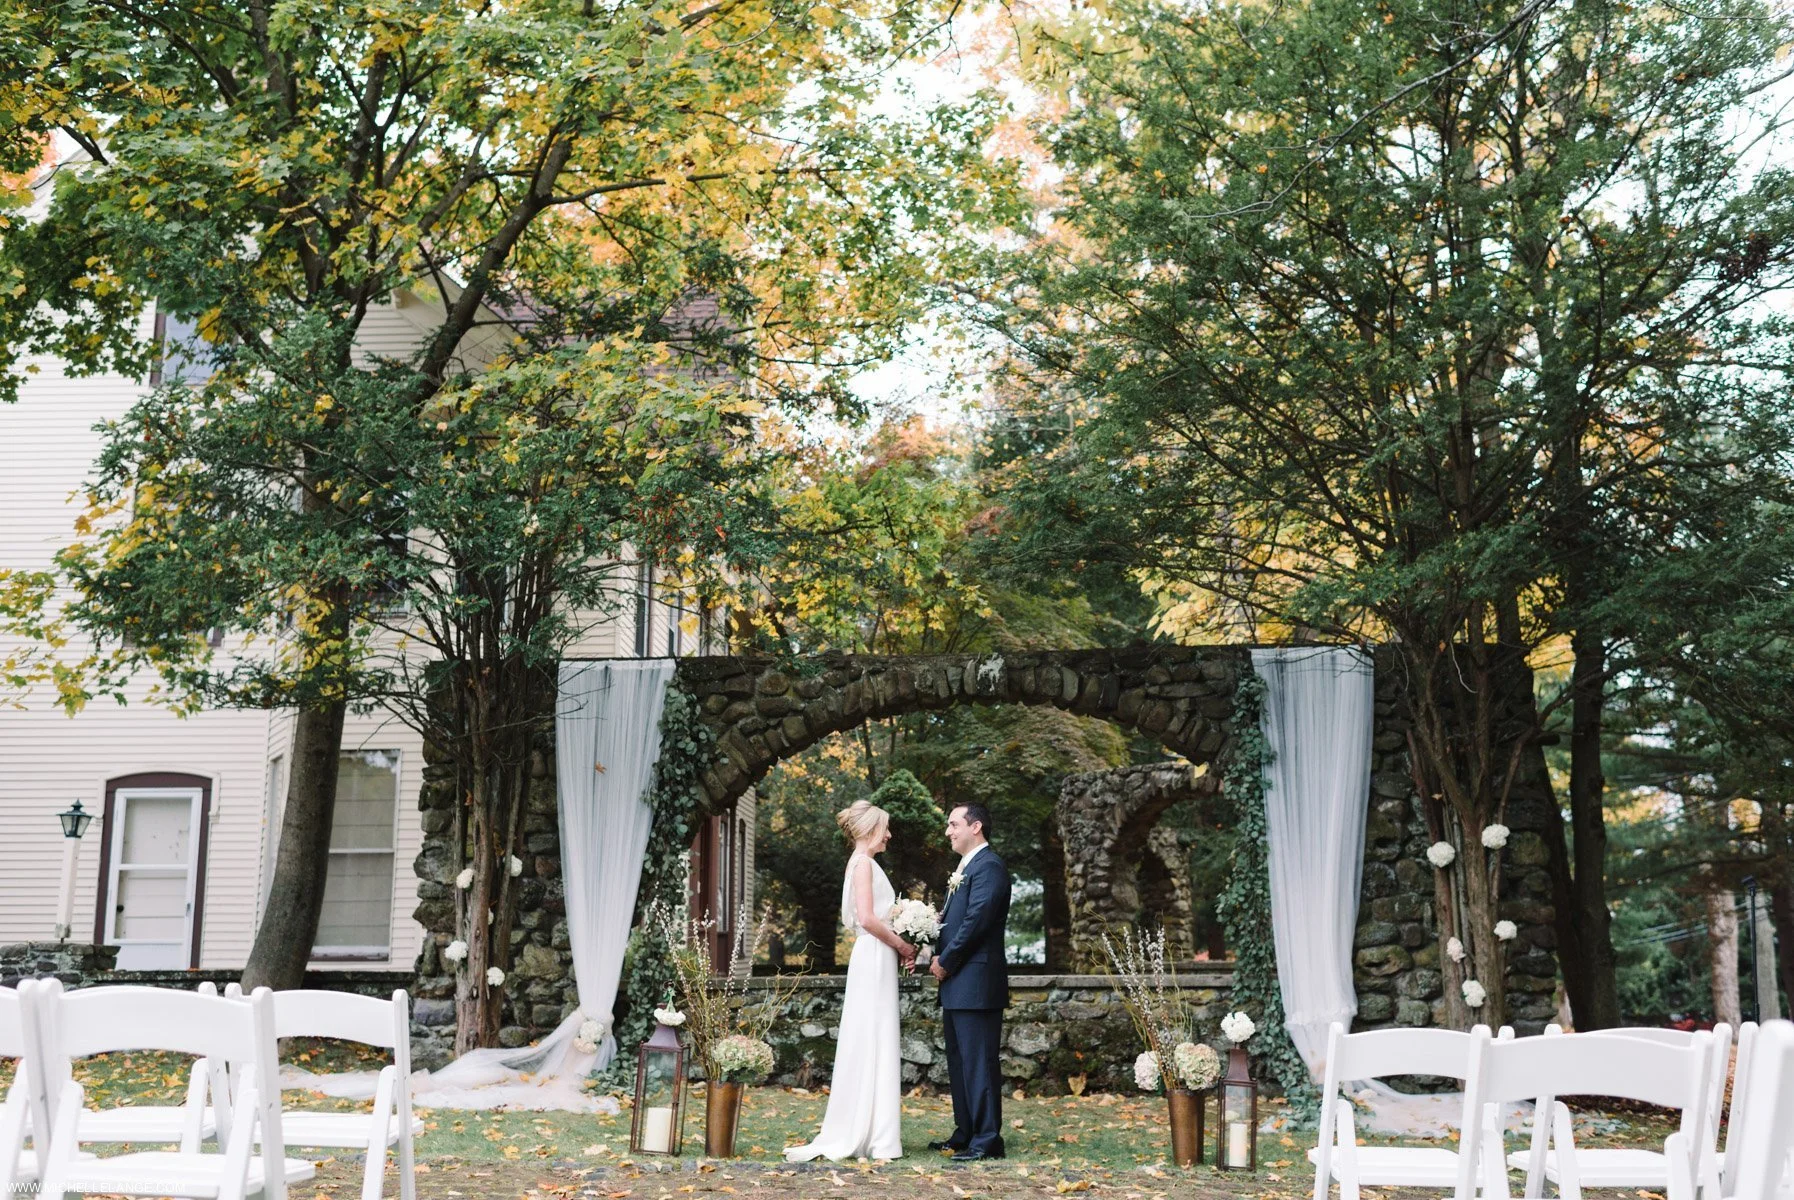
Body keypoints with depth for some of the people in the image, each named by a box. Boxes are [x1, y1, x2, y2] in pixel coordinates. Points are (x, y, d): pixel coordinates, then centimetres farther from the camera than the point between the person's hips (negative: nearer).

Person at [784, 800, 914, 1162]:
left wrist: (899, 949, 9)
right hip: (874, 959, -10)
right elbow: (868, 918, -20)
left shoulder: (864, 863, 18)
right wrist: (902, 945, -9)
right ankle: (874, 1136, -3)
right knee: (872, 1042, -6)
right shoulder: (863, 863, -10)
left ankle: (856, 1134, 14)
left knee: (873, 1046, 11)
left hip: (879, 959, 10)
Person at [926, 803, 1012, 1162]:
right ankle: (965, 1133, 24)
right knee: (959, 1061, 15)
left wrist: (946, 962, -12)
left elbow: (975, 923, -20)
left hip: (977, 983, -10)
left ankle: (987, 1140, 0)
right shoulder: (966, 867, 18)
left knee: (979, 1061, -6)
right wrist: (940, 960, 5)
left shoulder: (989, 867, -14)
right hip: (957, 984, 10)